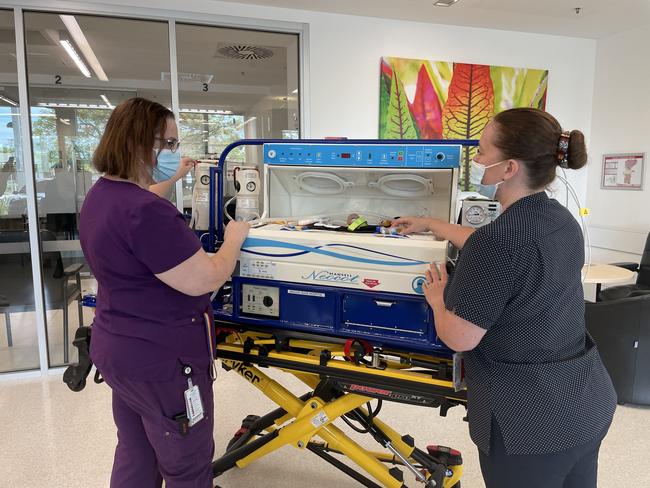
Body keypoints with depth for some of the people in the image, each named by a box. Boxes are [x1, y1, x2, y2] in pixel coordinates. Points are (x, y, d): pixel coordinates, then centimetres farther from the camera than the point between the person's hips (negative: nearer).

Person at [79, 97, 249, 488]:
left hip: (118, 349, 10)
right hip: (161, 361, -10)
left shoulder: (103, 194, 5)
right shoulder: (146, 213, -29)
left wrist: (174, 179, 32)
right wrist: (234, 239, -11)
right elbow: (203, 281, -27)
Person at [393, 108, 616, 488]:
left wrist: (438, 299, -4)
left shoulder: (498, 241, -27)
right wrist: (430, 224, 27)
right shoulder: (561, 220, 1)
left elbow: (459, 337, -24)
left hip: (530, 420, -8)